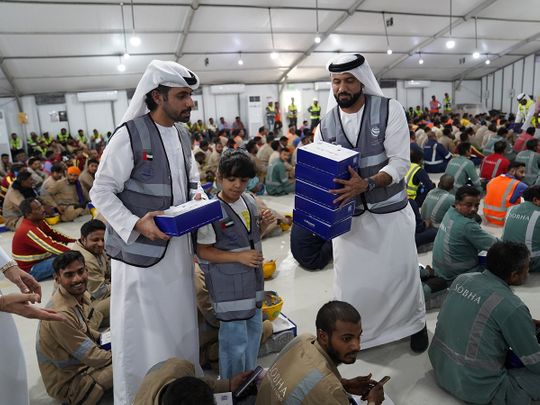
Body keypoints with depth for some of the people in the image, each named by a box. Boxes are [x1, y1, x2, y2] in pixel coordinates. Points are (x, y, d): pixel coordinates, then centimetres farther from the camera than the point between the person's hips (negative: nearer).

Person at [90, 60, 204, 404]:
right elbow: (101, 191, -13)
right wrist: (136, 223, -26)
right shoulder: (129, 135, -14)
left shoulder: (183, 136, 8)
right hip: (139, 250, -7)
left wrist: (197, 195, -1)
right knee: (142, 334, 5)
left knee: (180, 325, 19)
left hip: (177, 248, 7)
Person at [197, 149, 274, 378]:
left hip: (252, 280, 8)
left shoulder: (249, 201, 3)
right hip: (228, 284, -8)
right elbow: (203, 251, -17)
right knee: (235, 338, 3)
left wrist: (264, 224, -3)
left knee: (254, 329, 21)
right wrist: (239, 257, -23)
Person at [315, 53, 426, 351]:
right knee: (350, 278, 10)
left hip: (390, 210, -2)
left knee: (402, 271, 11)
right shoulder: (326, 125, -1)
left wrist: (366, 183, -30)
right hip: (348, 214, 2)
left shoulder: (389, 110, -9)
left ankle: (415, 324, 39)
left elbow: (400, 162, -15)